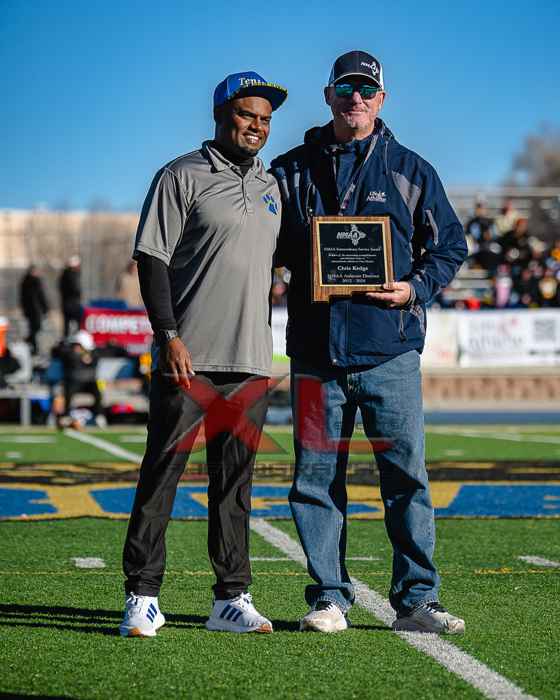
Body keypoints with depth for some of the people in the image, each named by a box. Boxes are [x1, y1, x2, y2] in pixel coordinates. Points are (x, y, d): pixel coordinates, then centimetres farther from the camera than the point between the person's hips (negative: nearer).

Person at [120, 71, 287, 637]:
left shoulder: (269, 186, 17)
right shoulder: (183, 176, -2)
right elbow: (151, 259, -7)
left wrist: (261, 344, 16)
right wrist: (169, 336, -16)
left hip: (250, 362, 6)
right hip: (187, 358, -6)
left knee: (235, 482, 7)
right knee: (162, 473, -4)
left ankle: (231, 599, 12)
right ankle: (142, 597, 1)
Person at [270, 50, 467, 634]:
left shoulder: (410, 171, 9)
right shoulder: (291, 171, 12)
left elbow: (450, 245, 13)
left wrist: (416, 288, -5)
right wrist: (300, 270, -5)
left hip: (390, 350, -1)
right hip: (316, 350, 1)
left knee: (406, 474, -3)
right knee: (316, 478, 3)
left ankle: (416, 598, 4)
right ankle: (328, 598, 12)